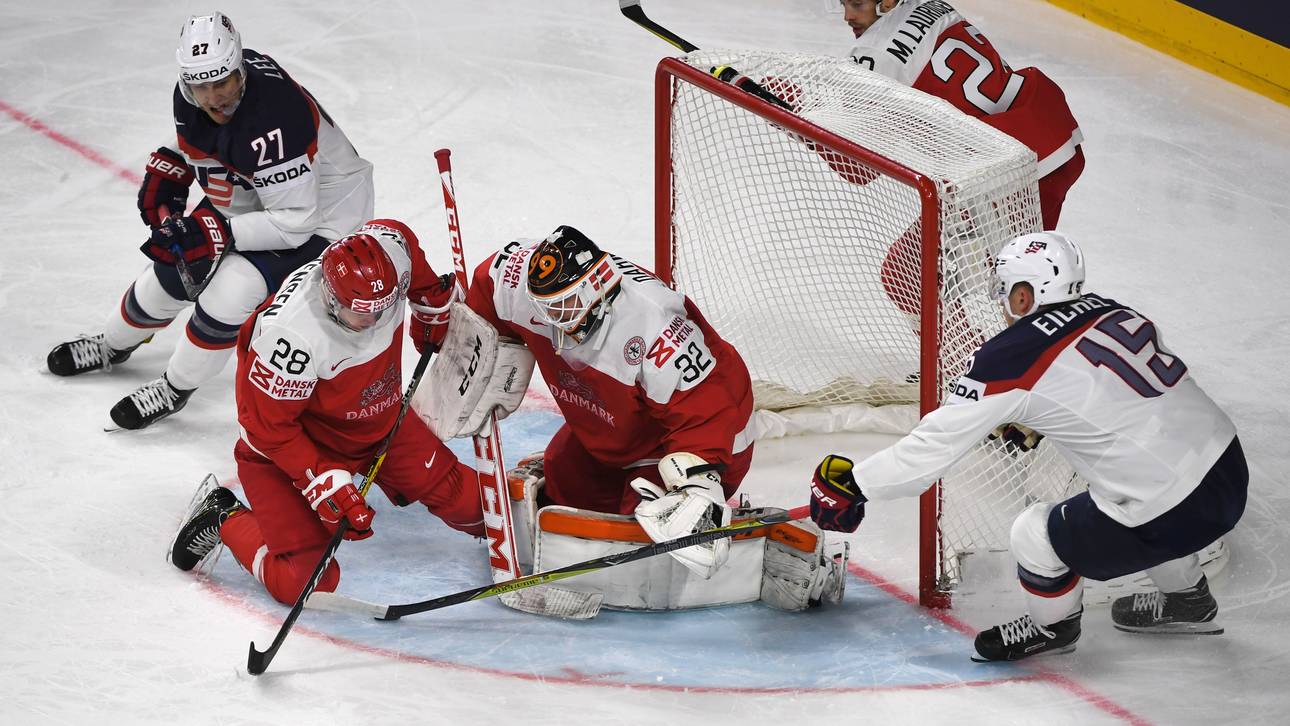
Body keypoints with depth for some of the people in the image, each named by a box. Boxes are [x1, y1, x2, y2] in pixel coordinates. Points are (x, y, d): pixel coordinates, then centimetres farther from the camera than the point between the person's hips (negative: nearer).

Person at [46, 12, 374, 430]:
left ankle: (175, 389, 1)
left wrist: (214, 231, -38)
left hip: (319, 211, -8)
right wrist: (165, 176, -4)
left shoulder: (272, 121, -40)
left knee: (233, 286, -21)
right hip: (253, 195, 8)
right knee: (175, 266, 12)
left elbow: (295, 222, -36)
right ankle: (113, 346, 39)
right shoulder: (193, 92, -15)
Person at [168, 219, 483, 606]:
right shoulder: (291, 334, -40)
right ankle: (225, 519, 12)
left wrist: (435, 304, 17)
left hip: (377, 420, 6)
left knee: (457, 494, 4)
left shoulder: (390, 250, -24)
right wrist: (323, 481, -29)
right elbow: (269, 423, -26)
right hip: (286, 442, -6)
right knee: (303, 581, -15)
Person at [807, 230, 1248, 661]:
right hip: (1231, 476, 8)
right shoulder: (1116, 314, 9)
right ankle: (1187, 599, 50)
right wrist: (1036, 422, 33)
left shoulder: (1014, 356, -10)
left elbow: (937, 442, -4)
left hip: (1173, 517, -8)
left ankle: (1053, 625, 30)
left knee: (1035, 534, 5)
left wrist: (854, 485, 5)